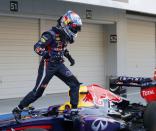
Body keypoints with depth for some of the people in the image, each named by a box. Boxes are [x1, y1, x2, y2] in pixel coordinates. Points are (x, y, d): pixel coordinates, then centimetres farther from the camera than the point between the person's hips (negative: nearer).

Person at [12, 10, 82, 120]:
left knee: (75, 84, -3)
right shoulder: (51, 34, -18)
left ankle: (74, 110, 3)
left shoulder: (66, 36, 7)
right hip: (48, 65, -8)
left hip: (60, 64, 8)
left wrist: (69, 57, 16)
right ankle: (18, 109, 8)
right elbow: (37, 47, -23)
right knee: (38, 91, -5)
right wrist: (49, 55, -38)